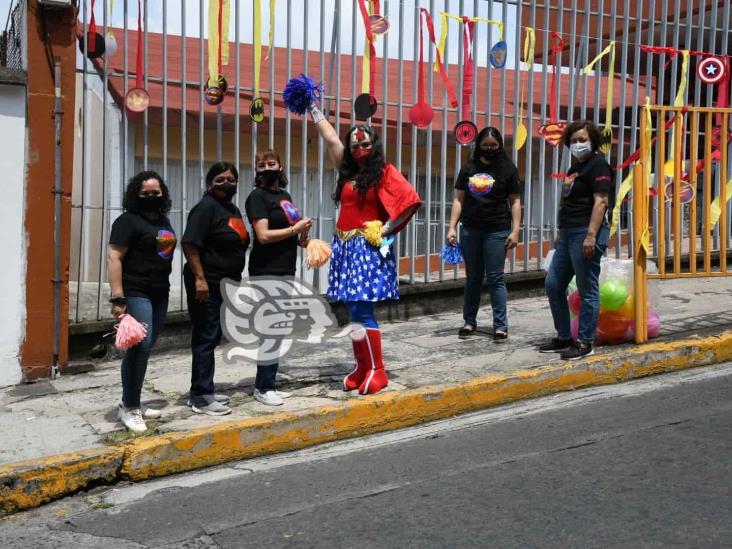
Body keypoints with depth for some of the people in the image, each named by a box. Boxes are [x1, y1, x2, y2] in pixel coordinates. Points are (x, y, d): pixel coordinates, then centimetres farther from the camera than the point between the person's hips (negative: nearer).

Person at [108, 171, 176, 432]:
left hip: (160, 293, 8)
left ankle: (134, 403, 17)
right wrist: (117, 297, -22)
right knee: (141, 346, -15)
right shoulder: (128, 221, -9)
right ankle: (128, 407, -6)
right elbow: (113, 258, -15)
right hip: (135, 293, -8)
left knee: (146, 348, 9)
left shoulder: (163, 220, 15)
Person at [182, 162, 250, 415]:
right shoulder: (206, 207, -11)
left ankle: (203, 391, 24)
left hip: (225, 284, 9)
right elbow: (189, 244, -19)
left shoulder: (233, 209, 16)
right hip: (207, 284, -9)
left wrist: (236, 280, 21)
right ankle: (201, 397, 1)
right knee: (205, 337, -5)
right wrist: (200, 278, -25)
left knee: (212, 337, 15)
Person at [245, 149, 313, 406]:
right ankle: (264, 388, 1)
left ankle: (267, 384, 18)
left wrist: (302, 238, 7)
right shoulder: (257, 197, -8)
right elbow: (264, 236, -18)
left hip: (286, 271, 8)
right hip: (267, 272, -8)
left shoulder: (285, 196, 16)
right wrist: (296, 229, -11)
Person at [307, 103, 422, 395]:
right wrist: (313, 109, 28)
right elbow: (331, 138, 21)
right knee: (355, 311, 8)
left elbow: (411, 201, -12)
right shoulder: (347, 170, 13)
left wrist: (386, 229, -12)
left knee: (362, 310, -11)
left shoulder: (384, 171, -4)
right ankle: (362, 367, 15)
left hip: (368, 248, -6)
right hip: (345, 247, 6)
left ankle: (377, 371, -4)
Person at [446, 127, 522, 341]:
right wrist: (452, 227, 2)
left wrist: (515, 231, -6)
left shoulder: (508, 169, 2)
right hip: (470, 229, 3)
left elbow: (515, 201, 1)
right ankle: (469, 322, 19)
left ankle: (501, 325, 3)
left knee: (495, 278, -2)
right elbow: (459, 199, 9)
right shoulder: (468, 168, 8)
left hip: (497, 231, -2)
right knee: (473, 277, 10)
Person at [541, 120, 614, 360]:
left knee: (587, 290, -3)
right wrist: (561, 234, 24)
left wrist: (591, 235, -24)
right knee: (553, 285, 11)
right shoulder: (576, 167, 21)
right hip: (568, 233, 10)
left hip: (585, 233, -10)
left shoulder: (597, 164, -7)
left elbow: (601, 201, -16)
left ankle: (585, 342, 4)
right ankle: (564, 337, 20)